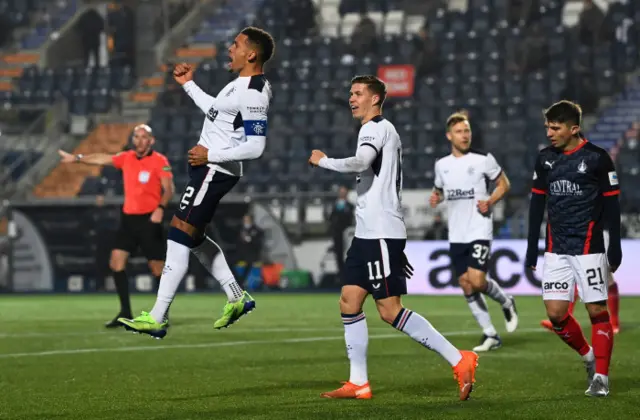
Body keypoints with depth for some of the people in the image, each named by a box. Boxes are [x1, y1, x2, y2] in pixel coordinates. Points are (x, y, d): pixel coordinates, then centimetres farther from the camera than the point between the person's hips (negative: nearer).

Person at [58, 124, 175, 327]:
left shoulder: (160, 161, -8)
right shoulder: (127, 158, 9)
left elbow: (168, 189, -15)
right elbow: (101, 158, 20)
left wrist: (160, 208, -30)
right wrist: (76, 158, 21)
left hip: (149, 219, -6)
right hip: (128, 218, 6)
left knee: (158, 269, -5)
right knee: (116, 262, -3)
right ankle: (125, 312, 2)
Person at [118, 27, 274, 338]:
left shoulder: (253, 93, -21)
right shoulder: (242, 83, 11)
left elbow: (255, 147, -25)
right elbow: (217, 112, 28)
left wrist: (211, 155, -22)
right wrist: (189, 85, 28)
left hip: (215, 171, -11)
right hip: (209, 168, 11)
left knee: (179, 238, -11)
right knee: (193, 238, 19)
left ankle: (156, 319, -10)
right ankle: (237, 298, 26)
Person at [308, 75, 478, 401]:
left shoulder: (376, 128, -8)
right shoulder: (382, 131, 24)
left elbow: (360, 162, -29)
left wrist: (323, 160, -13)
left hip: (381, 233, -10)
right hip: (368, 233, 10)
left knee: (390, 309, -12)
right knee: (349, 300, 7)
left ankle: (459, 360, -11)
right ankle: (358, 383, 8)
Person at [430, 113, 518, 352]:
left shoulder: (483, 159, -5)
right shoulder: (442, 165, 8)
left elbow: (504, 184, 4)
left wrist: (490, 202, -13)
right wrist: (436, 198, 1)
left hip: (479, 231, -5)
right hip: (456, 235, 5)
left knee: (477, 281, -18)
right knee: (466, 286, 3)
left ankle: (506, 303, 13)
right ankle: (490, 335, 12)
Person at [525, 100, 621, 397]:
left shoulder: (597, 158, -7)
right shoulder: (545, 159, 7)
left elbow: (611, 204, -3)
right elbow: (537, 203, 14)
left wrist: (615, 247, -5)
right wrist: (532, 248, 12)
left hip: (589, 248, -4)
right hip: (556, 250, 5)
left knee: (597, 310, -4)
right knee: (555, 313, -1)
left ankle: (601, 376, 3)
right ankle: (588, 356, 22)